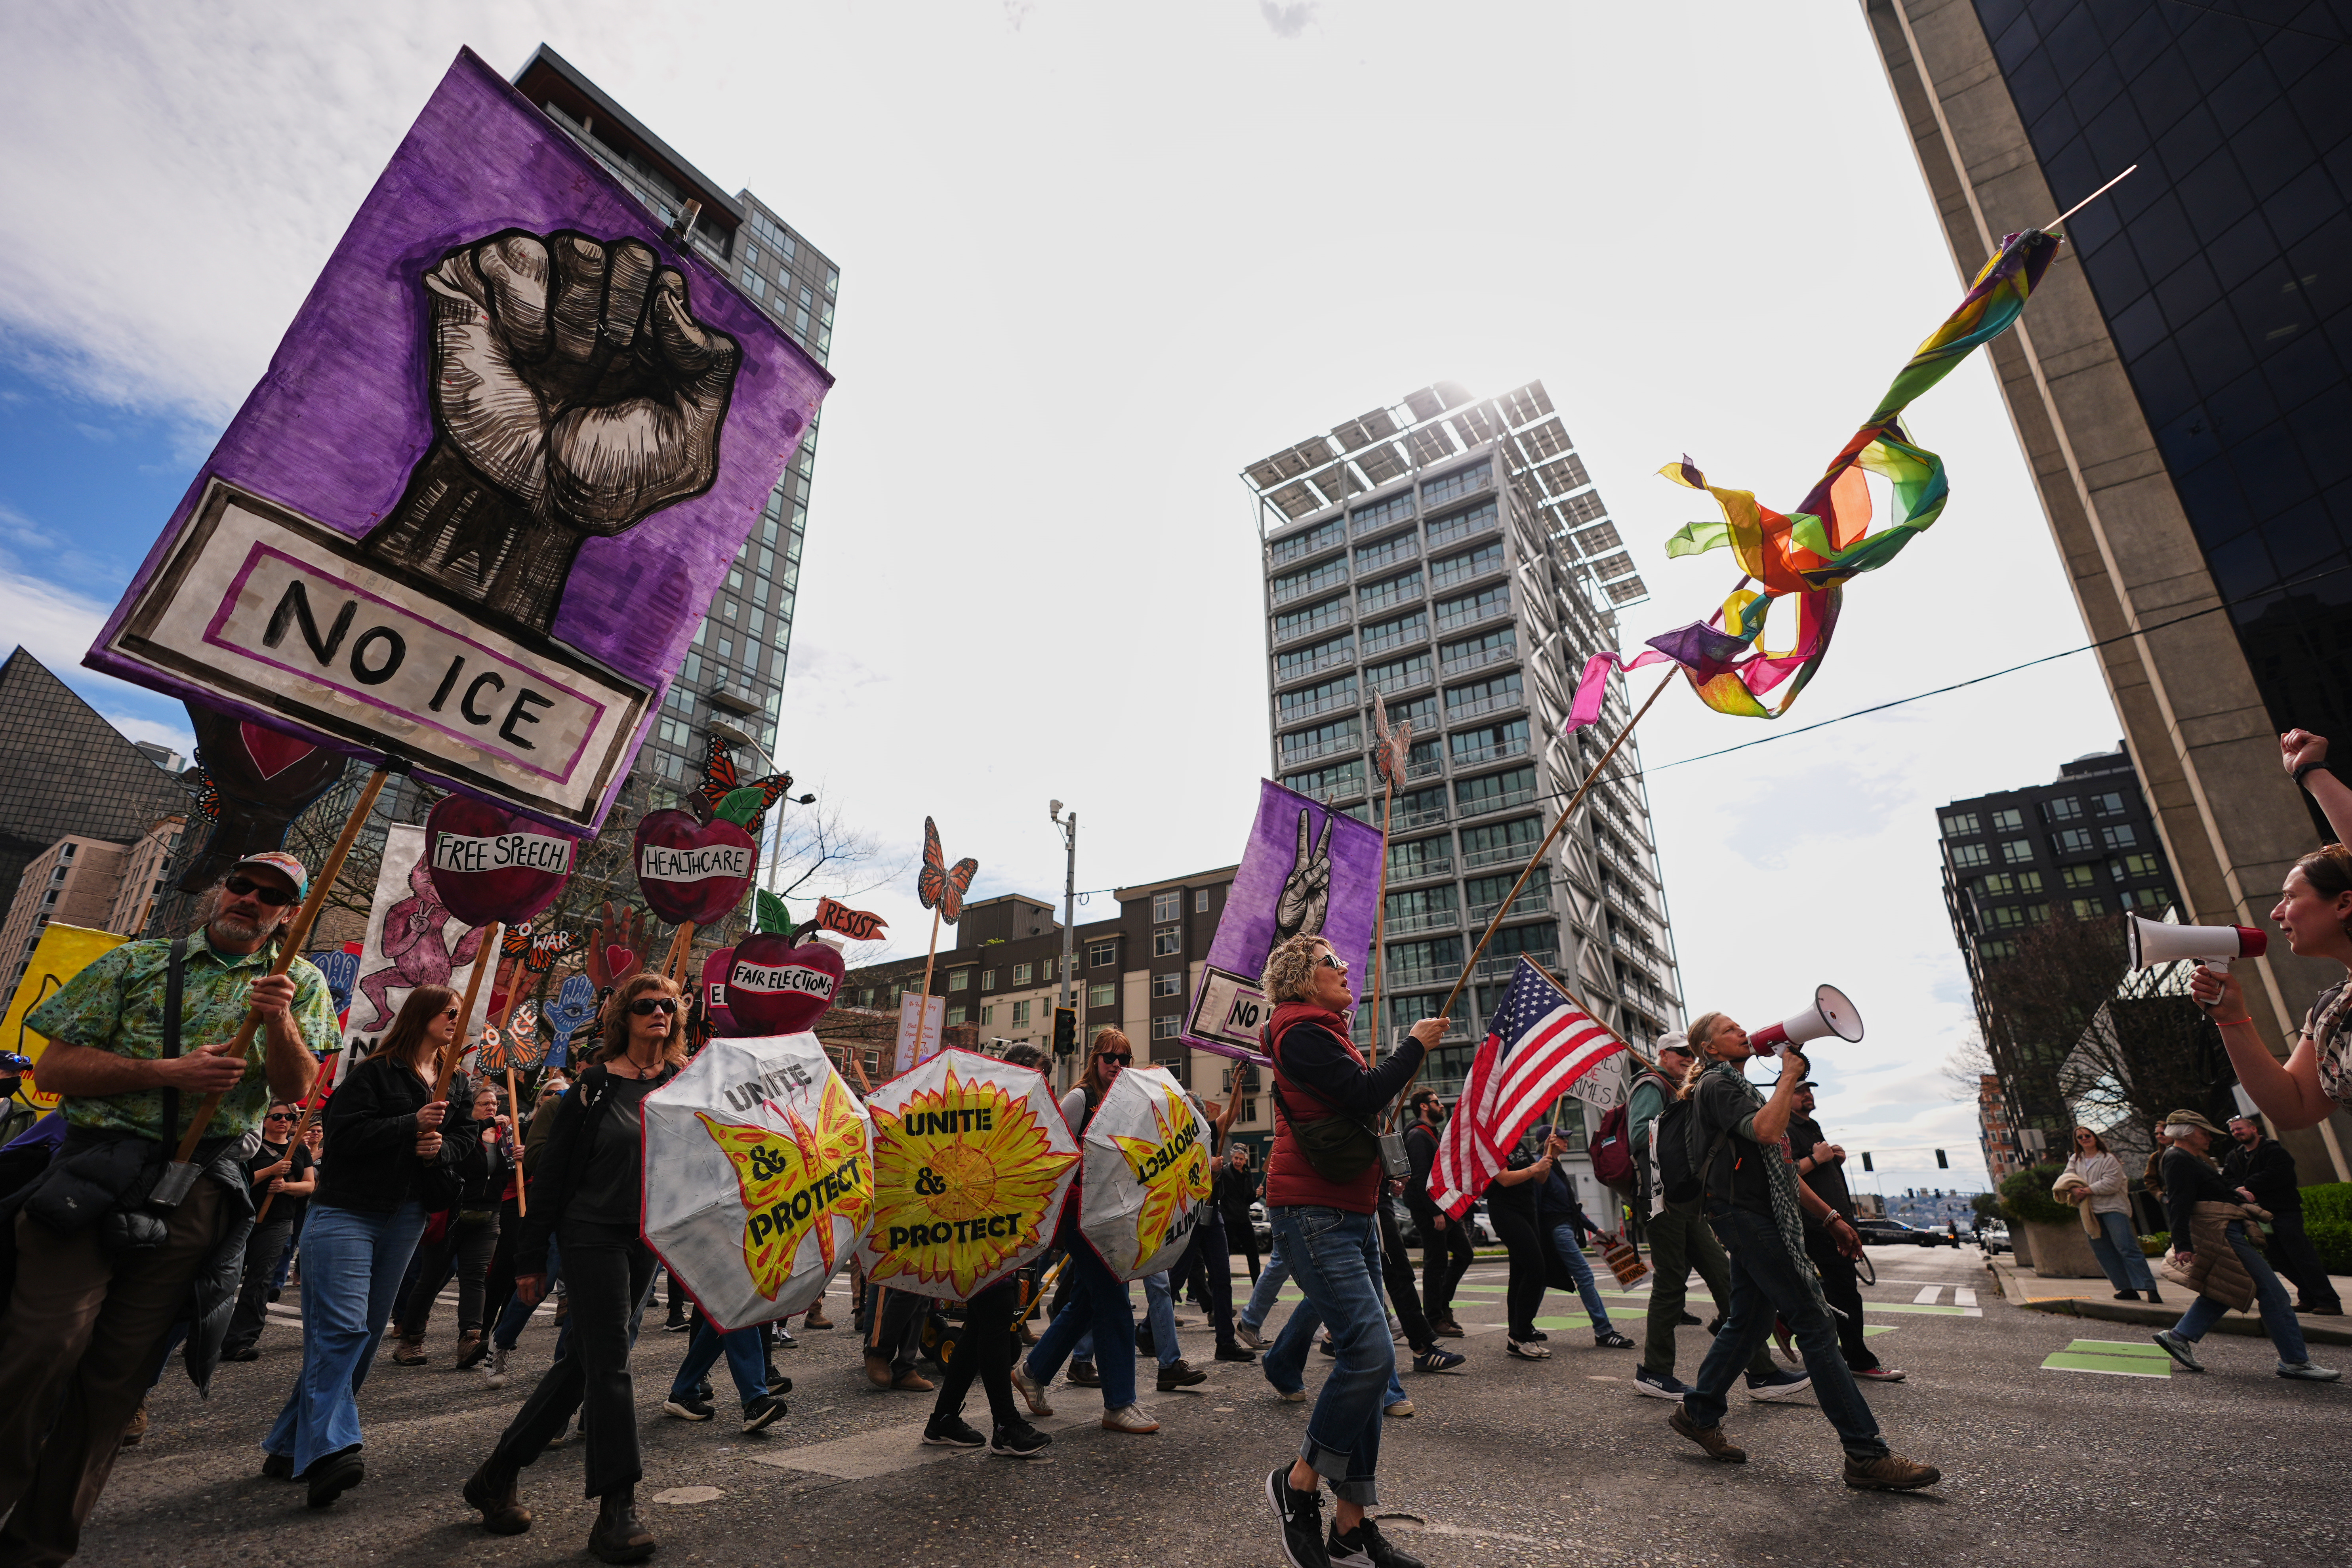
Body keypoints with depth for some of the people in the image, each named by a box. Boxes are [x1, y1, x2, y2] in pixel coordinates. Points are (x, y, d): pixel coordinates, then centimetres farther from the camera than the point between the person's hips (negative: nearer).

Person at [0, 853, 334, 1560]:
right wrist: (168, 1070, -13)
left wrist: (280, 1020, -21)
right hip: (94, 1171, 0)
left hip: (198, 1193, 1)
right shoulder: (137, 961, 9)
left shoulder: (301, 983, 8)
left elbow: (295, 1090, -2)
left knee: (120, 1368, 6)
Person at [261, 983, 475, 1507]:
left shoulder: (455, 1086, 13)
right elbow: (345, 1134, -15)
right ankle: (328, 1449, -17)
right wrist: (412, 1125, -22)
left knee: (367, 1335, 8)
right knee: (343, 1330, -15)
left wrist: (442, 1147, -7)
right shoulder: (374, 1073, -6)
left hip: (405, 1220, 7)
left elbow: (464, 1138, 14)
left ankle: (290, 1447, 20)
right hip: (346, 1212, -6)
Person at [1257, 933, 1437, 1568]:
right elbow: (1365, 1096, -20)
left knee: (1366, 1361, 7)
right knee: (1370, 1353, -16)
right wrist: (1415, 1045, -8)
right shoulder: (1301, 1032, -10)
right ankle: (1298, 1482, 4)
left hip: (1353, 1216, 10)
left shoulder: (1325, 1034, 21)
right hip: (1314, 1214, -10)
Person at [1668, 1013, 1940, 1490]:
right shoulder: (1716, 1084, -8)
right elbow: (1767, 1131, -26)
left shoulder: (1740, 1087, 23)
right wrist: (1790, 1076, -13)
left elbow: (1782, 1168, 26)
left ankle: (1699, 1414, 21)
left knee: (1748, 1321, 12)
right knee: (1813, 1323, -9)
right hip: (1743, 1214, -10)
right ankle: (1866, 1455, -4)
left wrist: (1830, 1216, 22)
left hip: (1757, 1218, 10)